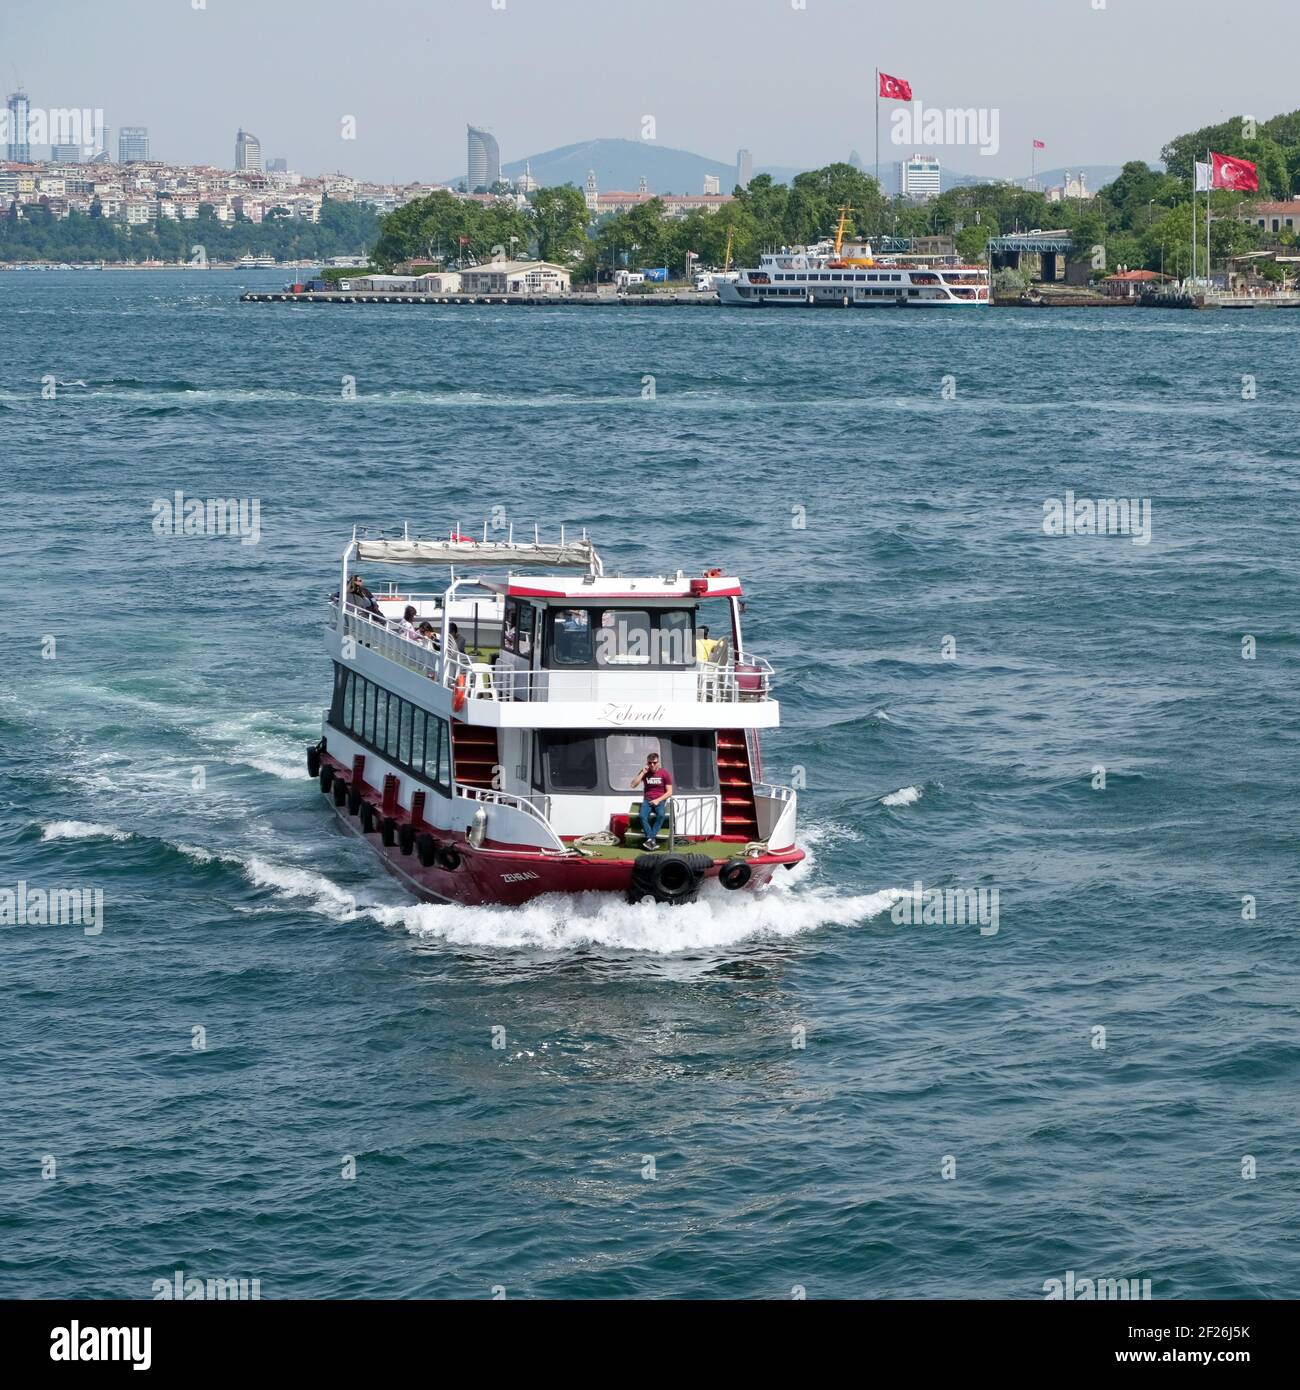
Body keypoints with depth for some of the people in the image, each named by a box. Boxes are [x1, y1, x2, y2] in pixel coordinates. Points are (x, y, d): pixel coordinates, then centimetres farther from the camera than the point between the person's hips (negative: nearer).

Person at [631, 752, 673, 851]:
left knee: (661, 815, -35)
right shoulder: (644, 772, 7)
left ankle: (650, 839, -34)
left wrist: (658, 800, -15)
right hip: (647, 800, 2)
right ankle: (651, 839, -32)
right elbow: (633, 785, -3)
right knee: (643, 816, -31)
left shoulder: (665, 773, -1)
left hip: (660, 800, -2)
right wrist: (643, 773, -9)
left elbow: (669, 792, -1)